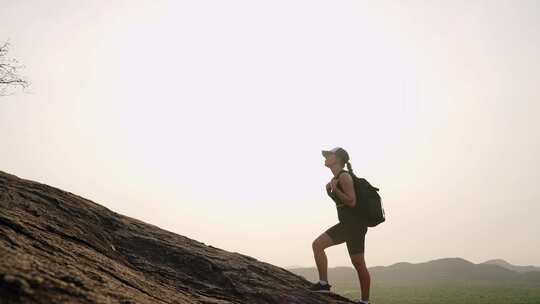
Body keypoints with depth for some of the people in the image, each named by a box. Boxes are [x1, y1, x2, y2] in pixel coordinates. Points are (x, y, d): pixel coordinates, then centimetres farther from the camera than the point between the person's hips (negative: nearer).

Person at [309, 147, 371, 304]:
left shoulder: (344, 176, -15)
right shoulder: (335, 178, 13)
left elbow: (352, 201, -21)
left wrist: (334, 189, -18)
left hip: (355, 224, -9)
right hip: (345, 224, 9)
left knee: (358, 263, 0)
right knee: (317, 244, 1)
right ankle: (324, 283, 3)